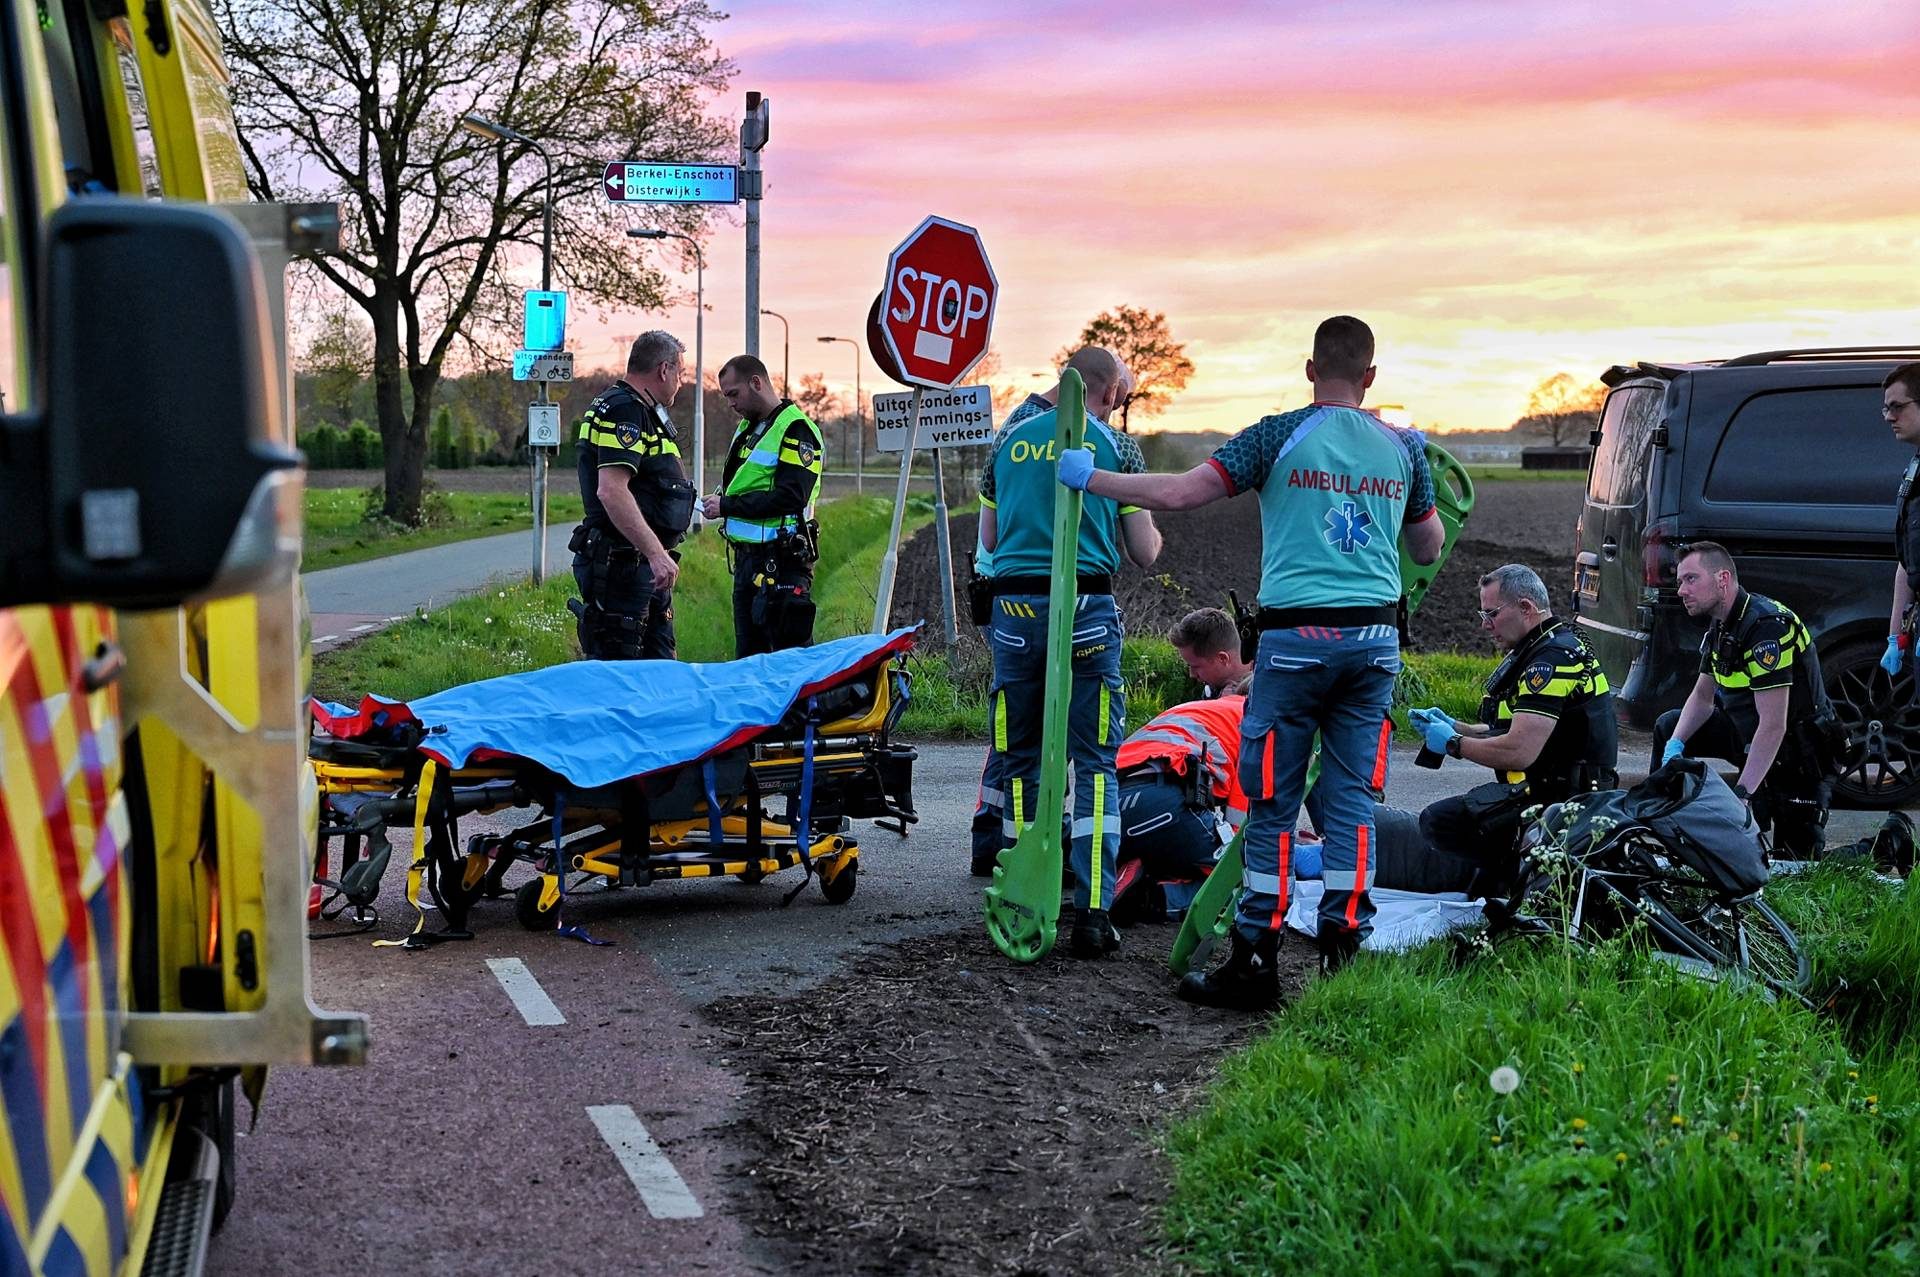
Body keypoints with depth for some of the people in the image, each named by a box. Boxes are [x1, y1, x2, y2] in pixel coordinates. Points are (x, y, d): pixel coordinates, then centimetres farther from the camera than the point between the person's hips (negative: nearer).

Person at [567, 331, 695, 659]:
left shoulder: (641, 411, 20)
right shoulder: (624, 410, -15)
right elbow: (611, 491, -26)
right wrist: (656, 553, -28)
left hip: (644, 566, 11)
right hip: (620, 563, -11)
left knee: (658, 663, 13)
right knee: (614, 660, -9)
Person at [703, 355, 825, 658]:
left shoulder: (796, 429, -12)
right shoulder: (746, 427, 17)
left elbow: (791, 498, -21)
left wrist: (727, 506, -18)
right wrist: (719, 499, 5)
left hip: (781, 562, -9)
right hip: (746, 558, 9)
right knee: (747, 657, 13)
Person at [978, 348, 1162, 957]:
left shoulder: (1008, 441, 10)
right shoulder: (1117, 447, 2)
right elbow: (1144, 553, 4)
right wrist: (1150, 527, 26)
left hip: (1014, 606, 3)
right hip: (1087, 609, -3)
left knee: (1021, 761, 11)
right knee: (1095, 764, 2)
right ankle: (1092, 912, -5)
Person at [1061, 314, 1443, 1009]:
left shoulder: (1281, 436, -3)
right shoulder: (1403, 447, 9)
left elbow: (1177, 492, -10)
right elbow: (1430, 549, 21)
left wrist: (1088, 478, 3)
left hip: (1296, 638, -4)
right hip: (1374, 640, 4)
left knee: (1273, 802, 1)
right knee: (1351, 800, 8)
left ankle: (1255, 964, 4)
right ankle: (1343, 952, 8)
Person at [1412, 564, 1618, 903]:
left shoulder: (1552, 659, -19)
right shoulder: (1560, 645, 15)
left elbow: (1519, 752, -26)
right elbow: (1523, 731, 20)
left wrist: (1454, 744, -11)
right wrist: (1457, 727, 9)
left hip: (1558, 801, -11)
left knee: (1438, 822, -20)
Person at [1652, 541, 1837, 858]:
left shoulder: (1766, 625, -28)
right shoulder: (1720, 626, 3)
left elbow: (1774, 727, -30)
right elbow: (1702, 697, 14)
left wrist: (1741, 793, -30)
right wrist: (1676, 745, -4)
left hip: (1798, 753, -9)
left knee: (1795, 861, -7)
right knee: (1668, 727, 11)